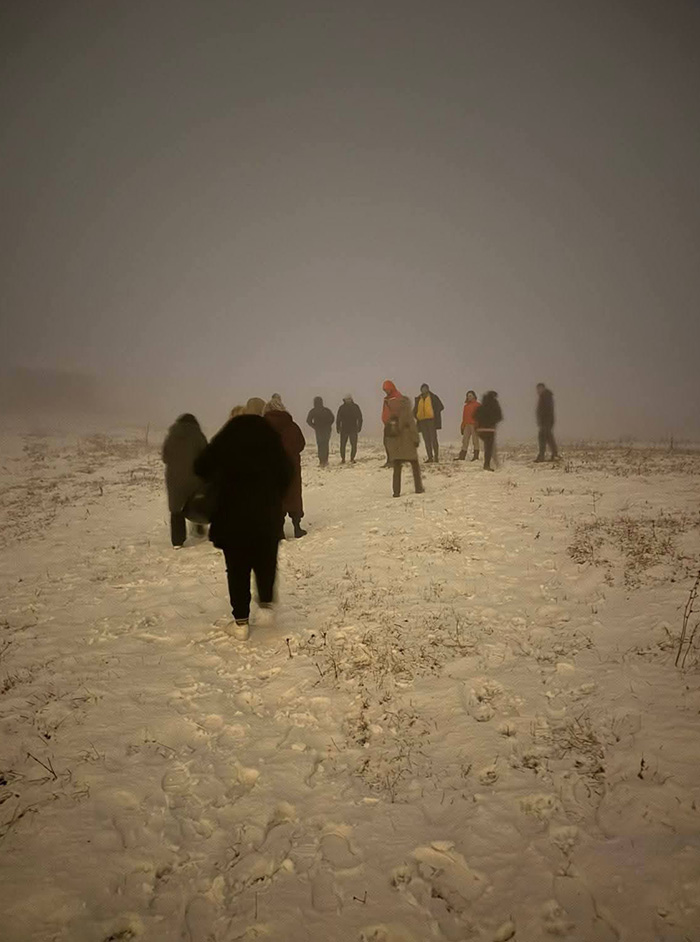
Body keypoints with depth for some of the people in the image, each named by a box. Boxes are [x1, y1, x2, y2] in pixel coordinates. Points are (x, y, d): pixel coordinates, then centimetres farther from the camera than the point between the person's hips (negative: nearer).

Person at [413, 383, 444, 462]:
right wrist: (416, 416, 8)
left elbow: (440, 407, 2)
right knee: (426, 440, 5)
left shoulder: (433, 397, 5)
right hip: (422, 421, 5)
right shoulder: (418, 399, 17)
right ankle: (430, 457, 8)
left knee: (433, 439, -9)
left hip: (431, 420, -5)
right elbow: (415, 410, 26)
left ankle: (436, 456, -7)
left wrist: (435, 415, -7)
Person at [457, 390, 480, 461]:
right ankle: (462, 456, 1)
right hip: (467, 425, 6)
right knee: (465, 440, 2)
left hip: (474, 425, -6)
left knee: (475, 440, -3)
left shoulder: (477, 405, 1)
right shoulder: (466, 406, 18)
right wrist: (462, 426, 13)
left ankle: (476, 456, -1)